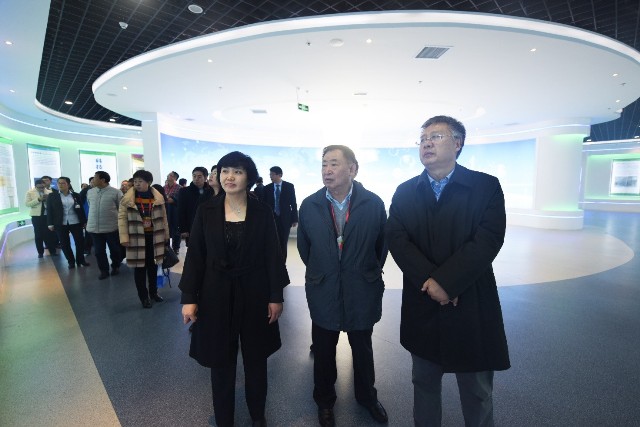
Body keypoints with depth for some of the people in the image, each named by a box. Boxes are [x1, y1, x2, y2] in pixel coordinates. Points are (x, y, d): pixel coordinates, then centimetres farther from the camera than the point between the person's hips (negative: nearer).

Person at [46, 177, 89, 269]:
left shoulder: (76, 195, 5)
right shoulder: (52, 196, 2)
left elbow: (81, 209, 7)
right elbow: (49, 211, 1)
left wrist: (84, 221, 6)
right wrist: (50, 224, -5)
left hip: (76, 223, 0)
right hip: (61, 224, 0)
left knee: (80, 241, 3)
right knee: (65, 244, 5)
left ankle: (80, 260, 19)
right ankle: (71, 261, 18)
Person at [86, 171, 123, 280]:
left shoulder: (115, 192, -8)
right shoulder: (90, 192, 7)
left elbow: (121, 208, -3)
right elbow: (90, 207, 19)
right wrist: (92, 219, 21)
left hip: (111, 227, -4)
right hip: (94, 227, 4)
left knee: (114, 249, 8)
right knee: (99, 251, 10)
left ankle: (115, 267, 29)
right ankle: (104, 270, 23)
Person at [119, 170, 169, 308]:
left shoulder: (158, 197, 1)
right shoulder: (127, 199, -5)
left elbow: (163, 217, 7)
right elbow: (122, 218, -5)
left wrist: (166, 235, 7)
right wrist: (124, 238, -11)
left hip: (154, 236, 2)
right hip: (137, 238, -2)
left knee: (153, 266, 13)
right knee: (139, 267, 6)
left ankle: (153, 292, 30)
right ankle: (143, 296, 19)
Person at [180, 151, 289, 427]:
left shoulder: (262, 213, -6)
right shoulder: (206, 211, -4)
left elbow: (273, 256, -4)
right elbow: (195, 256, -2)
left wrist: (276, 296, -5)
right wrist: (188, 297, -5)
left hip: (254, 294, 0)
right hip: (217, 295, 1)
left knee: (256, 358, 17)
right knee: (221, 361, 14)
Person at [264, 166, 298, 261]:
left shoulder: (289, 186, -1)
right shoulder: (267, 188, 3)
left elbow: (293, 203, 0)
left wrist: (294, 219, -3)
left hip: (285, 219, -1)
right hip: (271, 219, 1)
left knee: (283, 244, 7)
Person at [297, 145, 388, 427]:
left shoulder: (374, 203, -11)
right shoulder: (309, 205, -8)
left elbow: (382, 245, 1)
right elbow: (304, 247, 5)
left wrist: (370, 274, 9)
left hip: (362, 293, 0)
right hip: (323, 293, 1)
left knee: (363, 350, 21)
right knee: (323, 351, 18)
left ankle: (367, 396, 49)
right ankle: (324, 401, 45)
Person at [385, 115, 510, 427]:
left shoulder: (486, 186, -5)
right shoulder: (405, 192, 3)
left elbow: (487, 240, -16)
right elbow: (396, 239, -7)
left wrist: (446, 282, -20)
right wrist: (429, 281, -18)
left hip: (471, 306, -2)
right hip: (421, 305, 3)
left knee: (477, 392, 17)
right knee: (424, 384, 21)